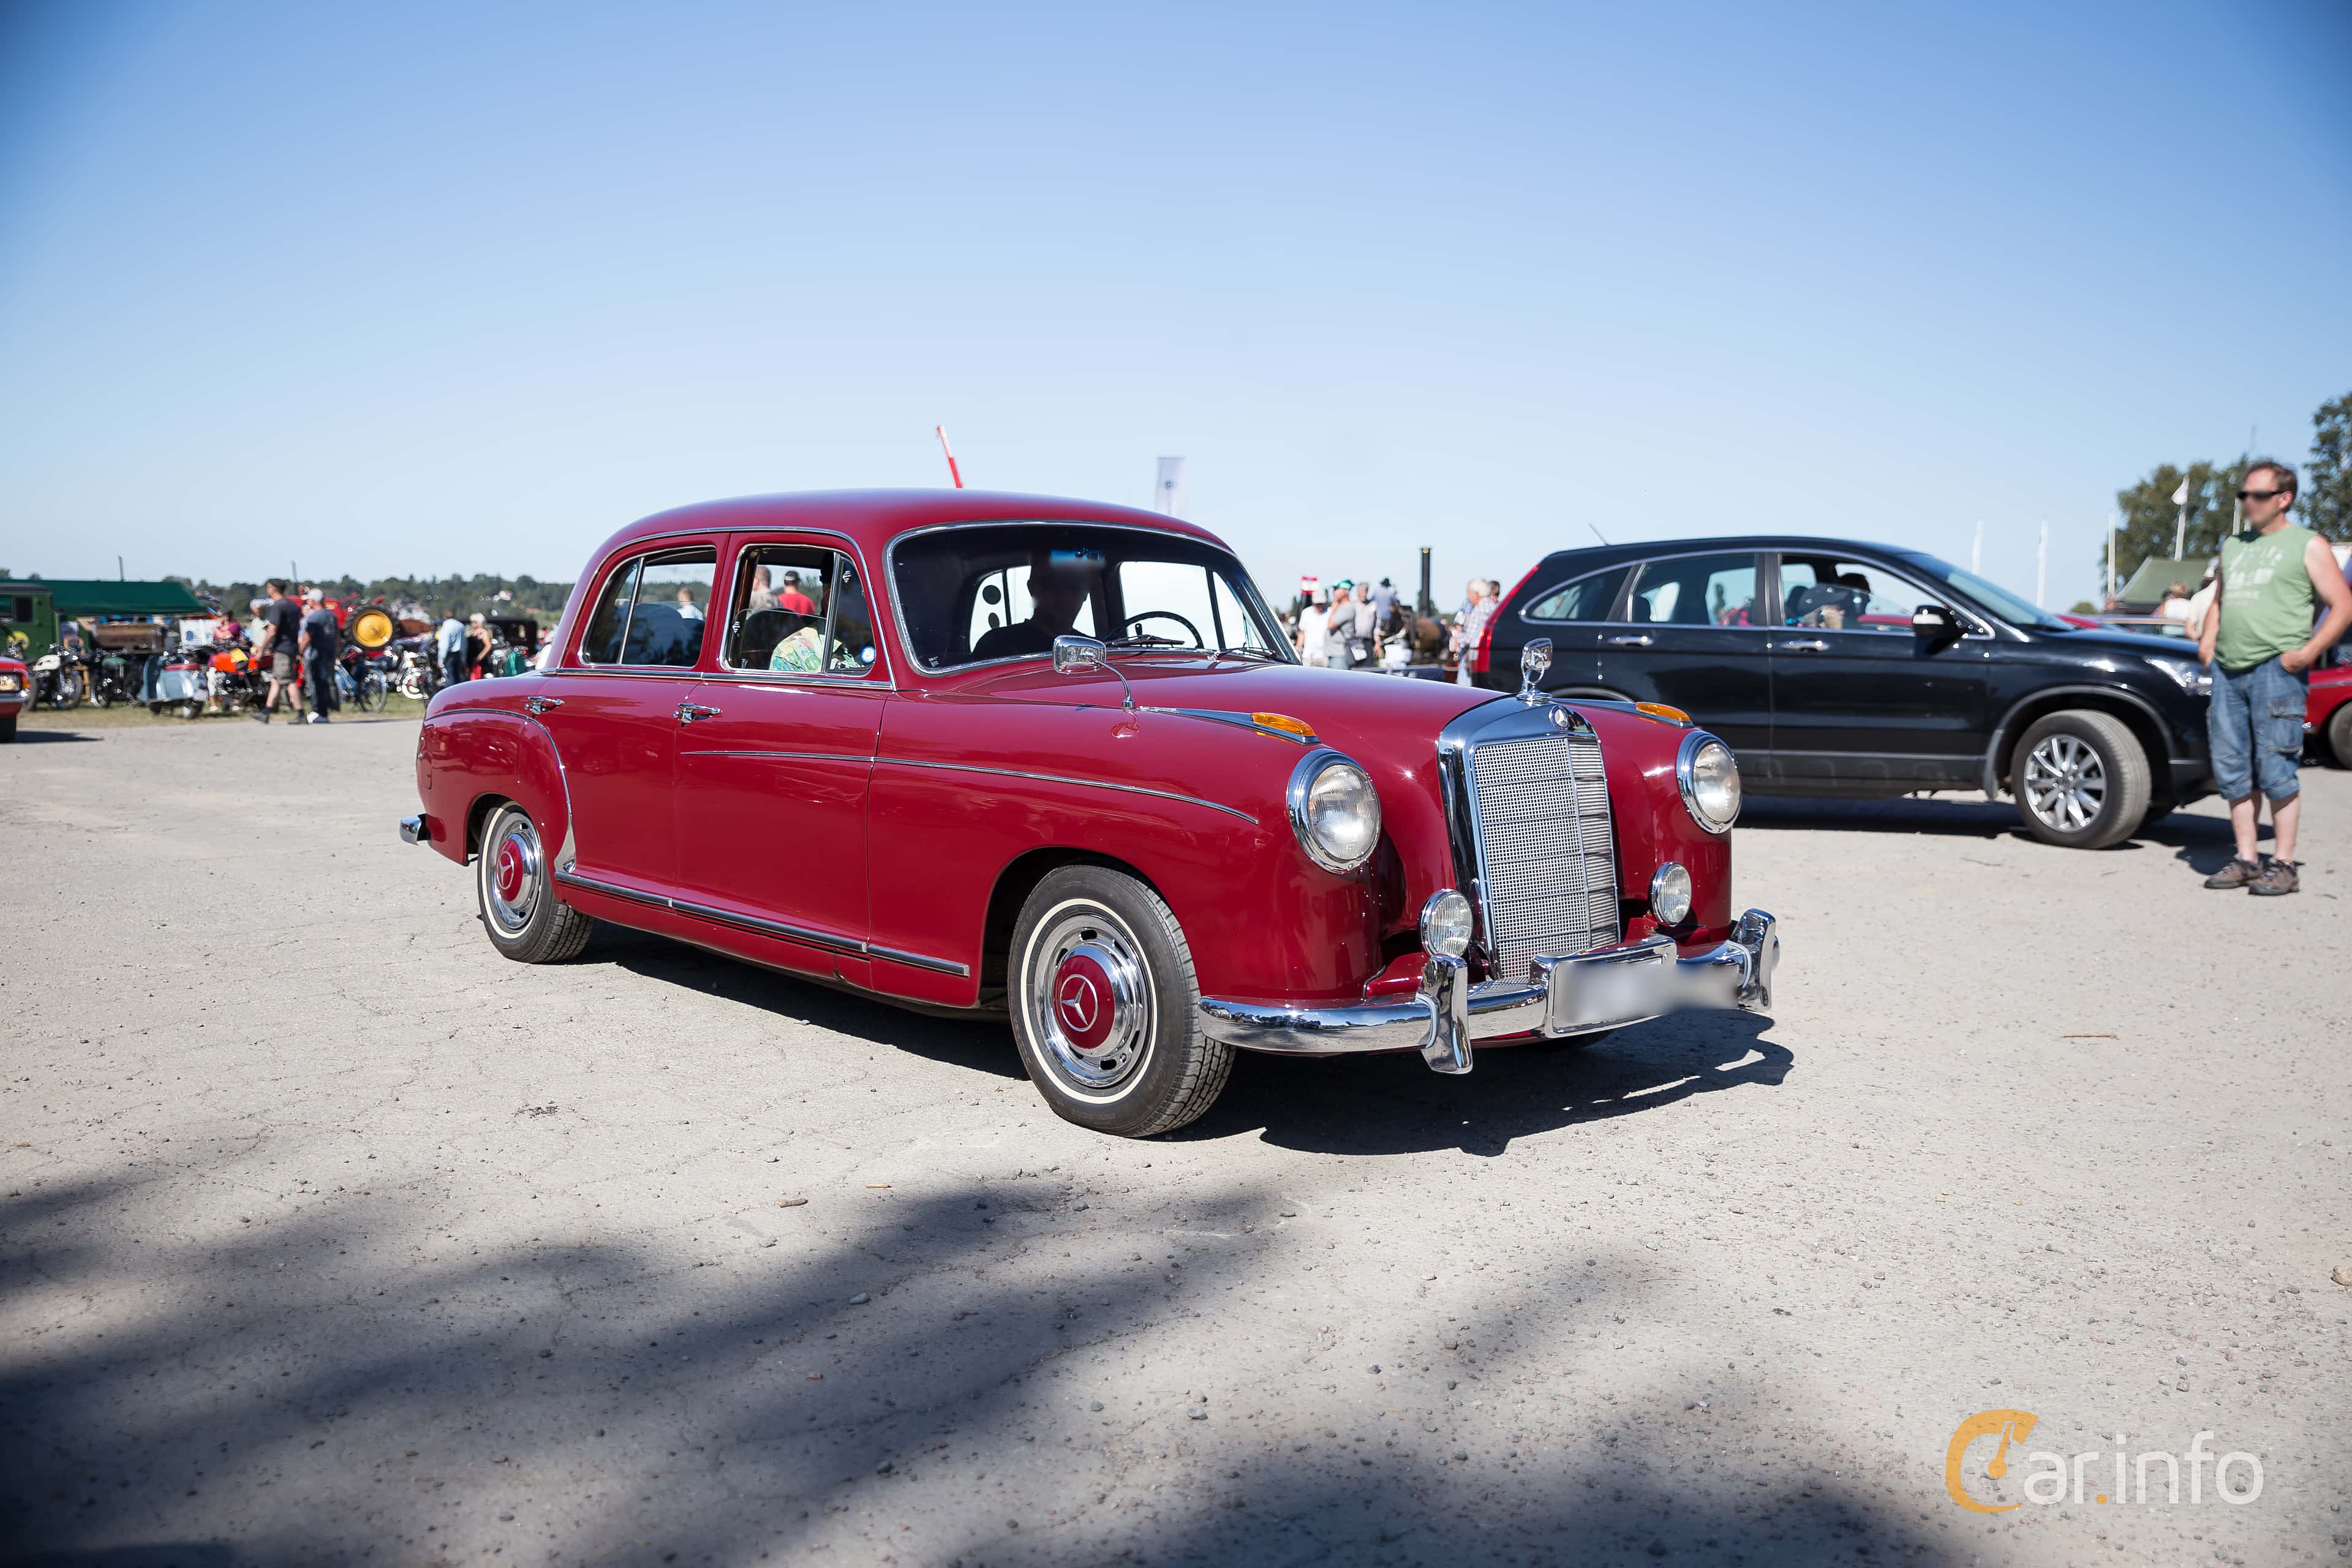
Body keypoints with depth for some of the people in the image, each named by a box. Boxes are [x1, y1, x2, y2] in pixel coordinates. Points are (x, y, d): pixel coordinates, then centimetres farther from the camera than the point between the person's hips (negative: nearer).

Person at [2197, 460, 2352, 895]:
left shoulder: (2307, 545, 3)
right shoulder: (2233, 546, 21)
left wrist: (2309, 651, -14)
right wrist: (2208, 640, 12)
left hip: (2276, 669, -6)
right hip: (2228, 670, 6)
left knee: (2276, 769, -7)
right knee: (2232, 771, 6)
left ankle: (2282, 865, -1)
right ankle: (2246, 860, 13)